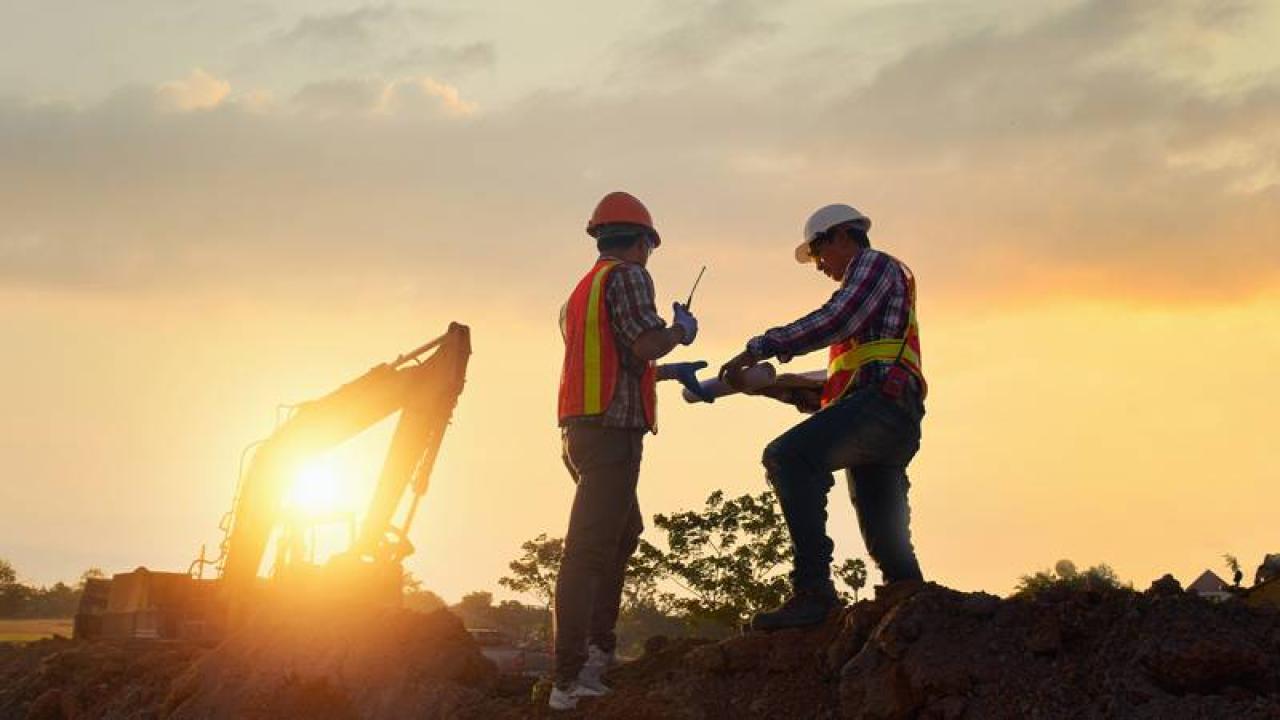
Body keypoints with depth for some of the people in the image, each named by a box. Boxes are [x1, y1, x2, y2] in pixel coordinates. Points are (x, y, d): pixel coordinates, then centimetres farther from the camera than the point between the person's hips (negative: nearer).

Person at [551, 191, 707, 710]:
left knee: (624, 534, 24)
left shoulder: (582, 290, 23)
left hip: (581, 429, 10)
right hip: (612, 429, -10)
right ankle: (572, 679, -18)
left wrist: (671, 373, 39)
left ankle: (599, 649, 22)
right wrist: (681, 329, 2)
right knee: (589, 550, -14)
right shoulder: (628, 276, -4)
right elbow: (645, 344, -18)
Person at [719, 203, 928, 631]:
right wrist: (797, 394, 17)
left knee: (788, 456, -28)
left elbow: (835, 321, -12)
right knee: (887, 542, 8)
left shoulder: (876, 265, 8)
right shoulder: (861, 288, 37)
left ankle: (813, 591, -37)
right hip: (889, 422, 11)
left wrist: (758, 349, -13)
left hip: (882, 403, -11)